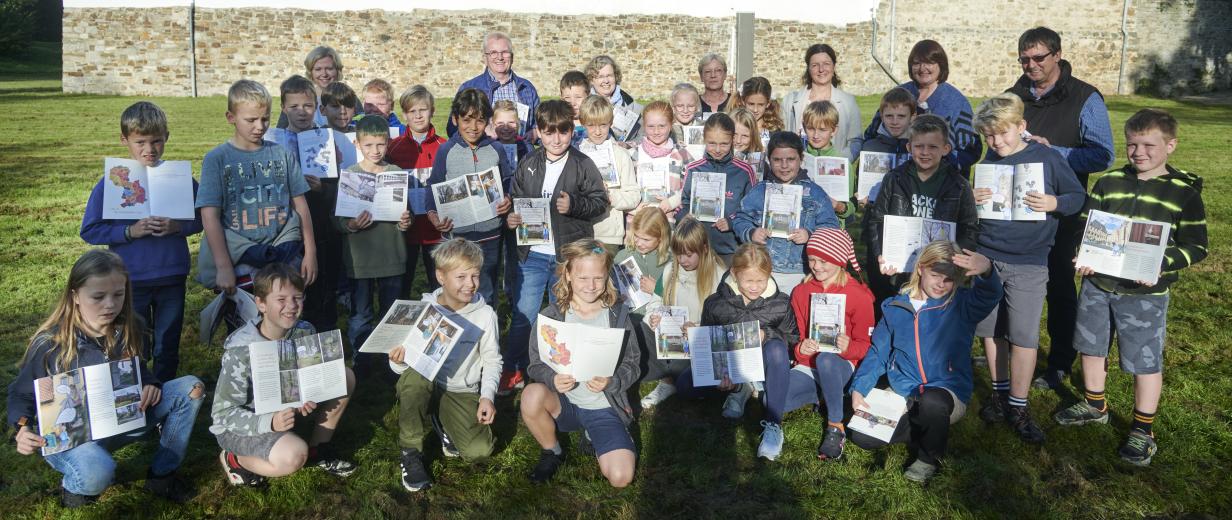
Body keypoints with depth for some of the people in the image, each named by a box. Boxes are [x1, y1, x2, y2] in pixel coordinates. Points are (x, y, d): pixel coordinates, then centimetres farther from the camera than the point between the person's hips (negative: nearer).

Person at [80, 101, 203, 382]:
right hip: (131, 280, -1)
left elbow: (200, 219, 4)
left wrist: (177, 227, -15)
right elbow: (90, 230, -5)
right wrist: (130, 232, -19)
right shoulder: (111, 183, -7)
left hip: (172, 276, 1)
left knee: (167, 346, 14)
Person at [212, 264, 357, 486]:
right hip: (241, 425, -6)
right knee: (293, 455, -35)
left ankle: (317, 450, 5)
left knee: (344, 376, -9)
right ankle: (234, 459, -3)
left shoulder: (304, 333, -12)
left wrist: (311, 397, -22)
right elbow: (223, 413, -22)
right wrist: (269, 423, -39)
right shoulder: (240, 351, -27)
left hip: (285, 408, 6)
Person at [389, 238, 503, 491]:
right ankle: (410, 452, -16)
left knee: (479, 450, -21)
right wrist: (398, 362, -27)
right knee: (414, 374, -36)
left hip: (462, 393, 1)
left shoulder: (485, 314, -6)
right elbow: (404, 364, -3)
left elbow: (492, 361, 4)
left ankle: (442, 423, 14)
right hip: (426, 387, -1)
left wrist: (487, 396, -11)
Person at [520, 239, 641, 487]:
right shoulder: (550, 316, -4)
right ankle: (551, 452, -2)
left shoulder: (618, 315, -2)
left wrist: (610, 382, -22)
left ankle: (593, 437, 15)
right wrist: (552, 379, -25)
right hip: (563, 404, 0)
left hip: (604, 407, 0)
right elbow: (536, 364, -3)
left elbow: (631, 365, -1)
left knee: (621, 477, -20)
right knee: (532, 394, -34)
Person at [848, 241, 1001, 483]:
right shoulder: (895, 307, 4)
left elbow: (990, 295, -28)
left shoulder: (961, 305, -5)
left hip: (948, 392, -3)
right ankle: (926, 431, 10)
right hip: (901, 394, 4)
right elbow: (878, 353, 9)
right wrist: (858, 388, -6)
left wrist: (986, 271, -52)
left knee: (931, 401, -39)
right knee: (861, 435, -15)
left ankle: (929, 458, -6)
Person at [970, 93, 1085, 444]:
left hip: (1028, 263, -3)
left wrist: (1054, 203, -19)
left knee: (1023, 336, -1)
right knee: (991, 331, 10)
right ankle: (1000, 392, 28)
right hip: (986, 257, 4)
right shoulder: (988, 163, 6)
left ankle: (1018, 407, 11)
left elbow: (1078, 197, 1)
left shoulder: (1047, 159, -4)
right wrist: (973, 201, -7)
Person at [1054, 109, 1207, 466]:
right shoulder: (1109, 183, 2)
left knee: (1146, 362, 4)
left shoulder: (1184, 193, -7)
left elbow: (1196, 246, -6)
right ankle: (1094, 406, 40)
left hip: (1145, 293, -4)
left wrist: (1160, 266, -23)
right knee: (1092, 347, 17)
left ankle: (1142, 430, 22)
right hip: (1097, 284, 4)